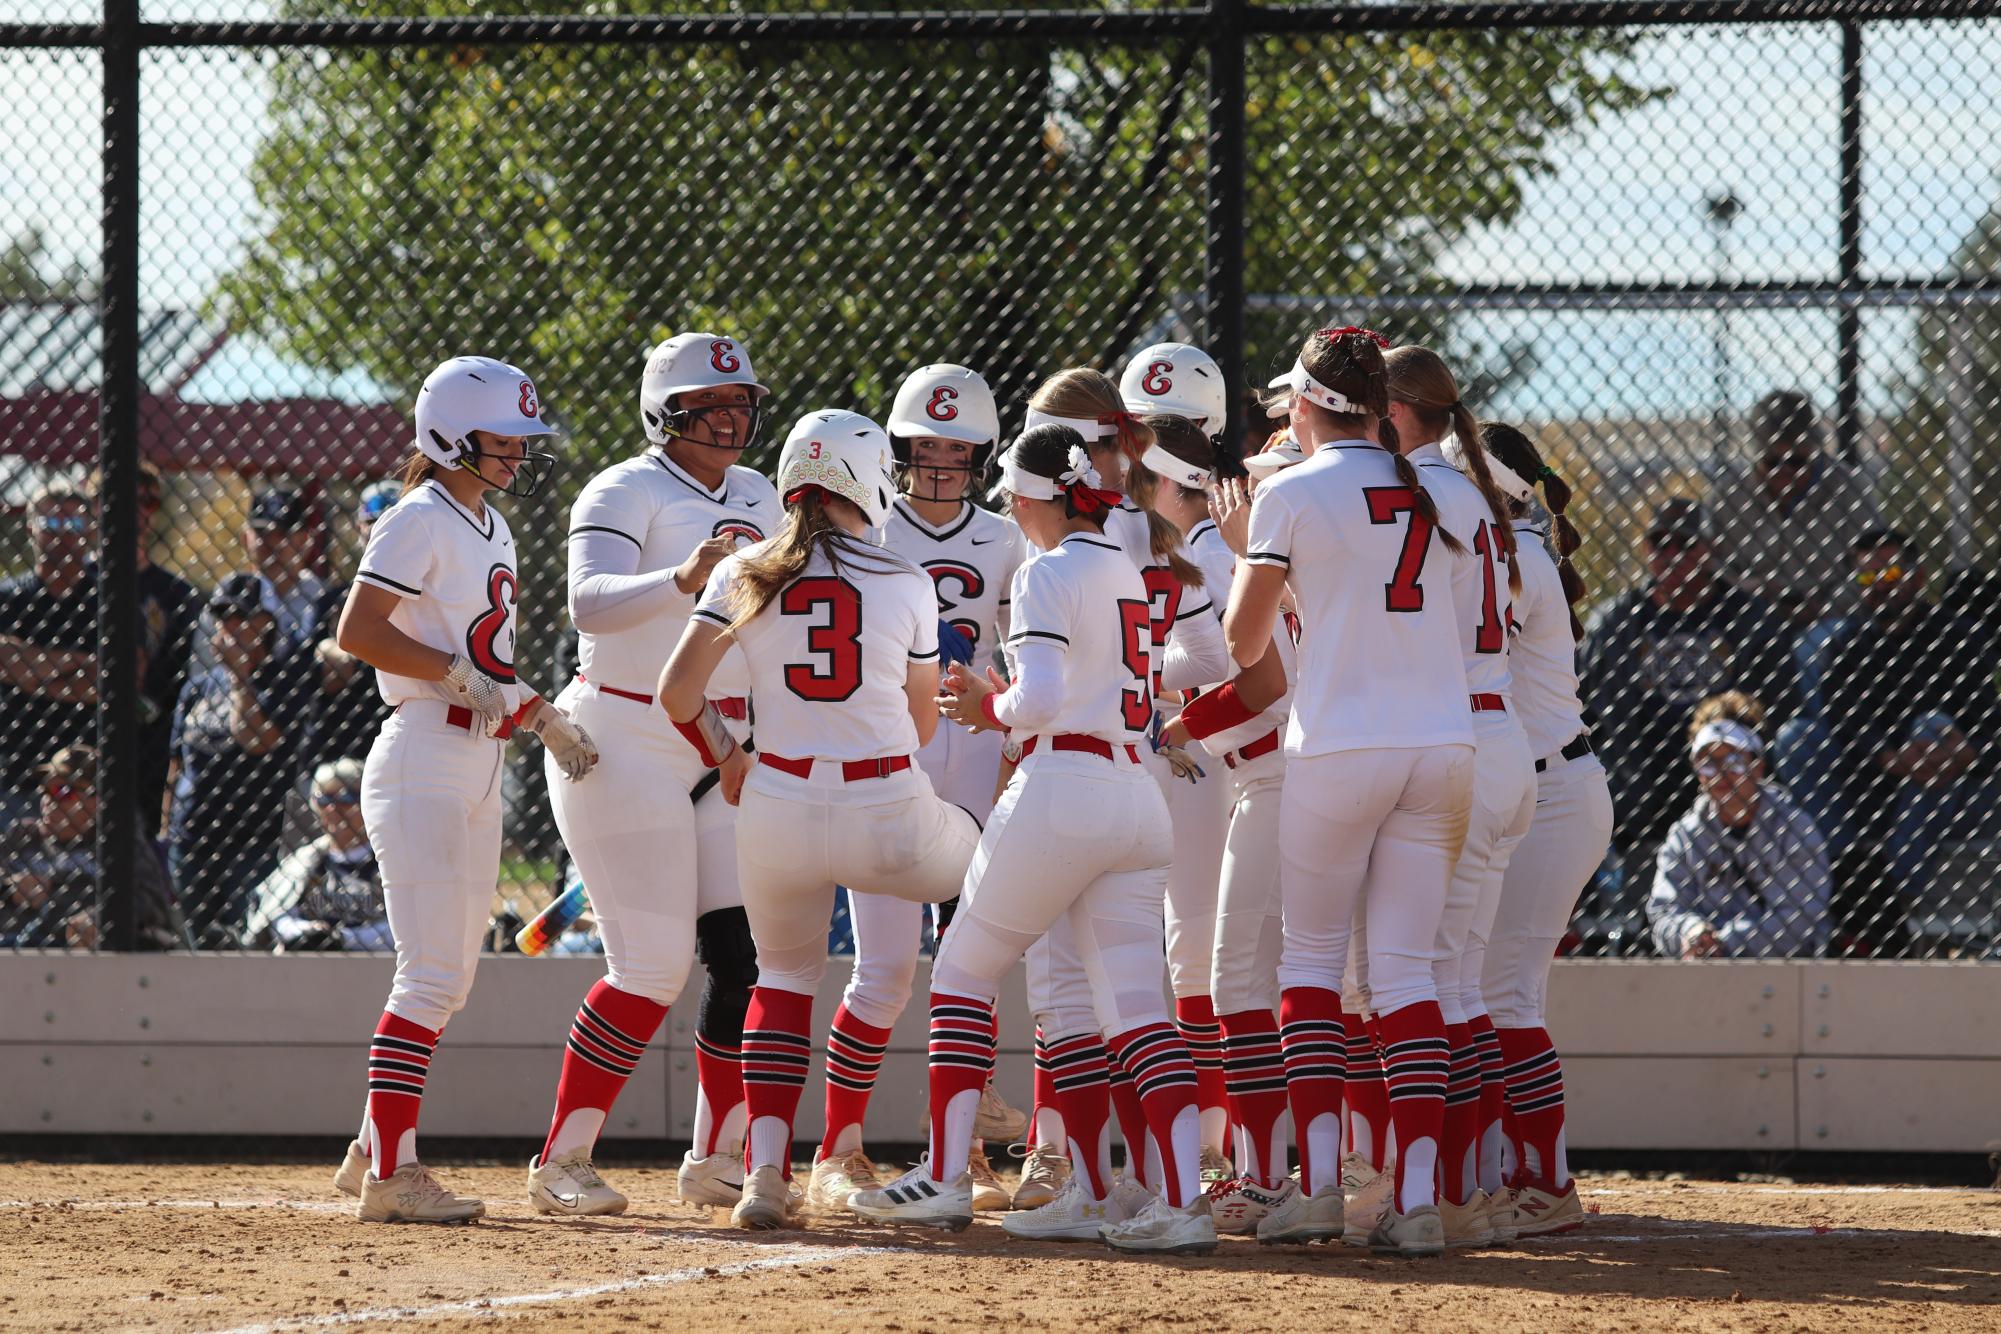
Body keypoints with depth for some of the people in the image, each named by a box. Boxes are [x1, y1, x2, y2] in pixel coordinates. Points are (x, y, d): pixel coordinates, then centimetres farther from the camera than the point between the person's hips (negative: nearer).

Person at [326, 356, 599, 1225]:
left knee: (449, 979, 11)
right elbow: (358, 632, -20)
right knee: (433, 975, -13)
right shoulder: (420, 522, -11)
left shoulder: (490, 528, 17)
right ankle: (388, 1175, -12)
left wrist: (546, 720, 14)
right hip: (424, 757, -10)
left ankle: (375, 1154, 19)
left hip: (479, 765, 10)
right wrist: (459, 674, -21)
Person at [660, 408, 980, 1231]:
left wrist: (724, 757, 15)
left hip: (778, 809, 1)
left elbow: (678, 691, -4)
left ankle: (764, 1170, 3)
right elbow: (923, 726, 8)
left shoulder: (743, 575, 2)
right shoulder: (907, 584, 0)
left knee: (784, 977, 23)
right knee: (978, 863, 30)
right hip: (887, 812, -1)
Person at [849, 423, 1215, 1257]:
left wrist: (990, 708, 1)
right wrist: (1005, 708, 17)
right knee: (1135, 1005, 0)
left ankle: (944, 1179, 6)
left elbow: (1039, 700, -18)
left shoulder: (1050, 574, -7)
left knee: (964, 969, 9)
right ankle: (1182, 1200, -15)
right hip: (1137, 801, 7)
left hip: (1059, 789, -7)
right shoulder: (1129, 575, 19)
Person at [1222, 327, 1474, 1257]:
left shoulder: (1290, 496, -4)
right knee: (1405, 970, 4)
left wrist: (1246, 547, 19)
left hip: (1339, 748, -4)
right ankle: (1417, 1196, -6)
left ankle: (1317, 1178, -3)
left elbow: (1243, 645, 1)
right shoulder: (1434, 493, 9)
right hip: (1440, 747, 4)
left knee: (1311, 959, 9)